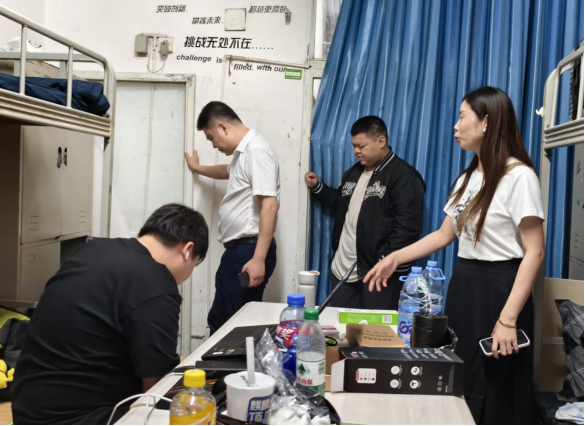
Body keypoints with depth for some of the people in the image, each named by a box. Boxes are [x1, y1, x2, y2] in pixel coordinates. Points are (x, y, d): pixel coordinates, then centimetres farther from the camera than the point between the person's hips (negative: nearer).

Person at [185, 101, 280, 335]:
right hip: (238, 250, 11)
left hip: (249, 252, -11)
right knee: (219, 321, 16)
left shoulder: (256, 150, -15)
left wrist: (259, 258, -27)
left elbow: (270, 205, -24)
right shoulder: (244, 152, 18)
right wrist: (198, 168, 59)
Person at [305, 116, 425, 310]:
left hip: (377, 271, -8)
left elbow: (408, 225, -18)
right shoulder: (354, 172, 17)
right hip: (342, 268, 8)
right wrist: (317, 187, 17)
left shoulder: (403, 176, -10)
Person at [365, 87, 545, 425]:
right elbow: (445, 235, 17)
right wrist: (395, 258, 9)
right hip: (463, 284, 8)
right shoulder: (469, 178, 13)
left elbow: (535, 253, -18)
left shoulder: (518, 176, -14)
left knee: (493, 395, 4)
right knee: (459, 388, 13)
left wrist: (508, 319, -23)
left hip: (498, 289, -8)